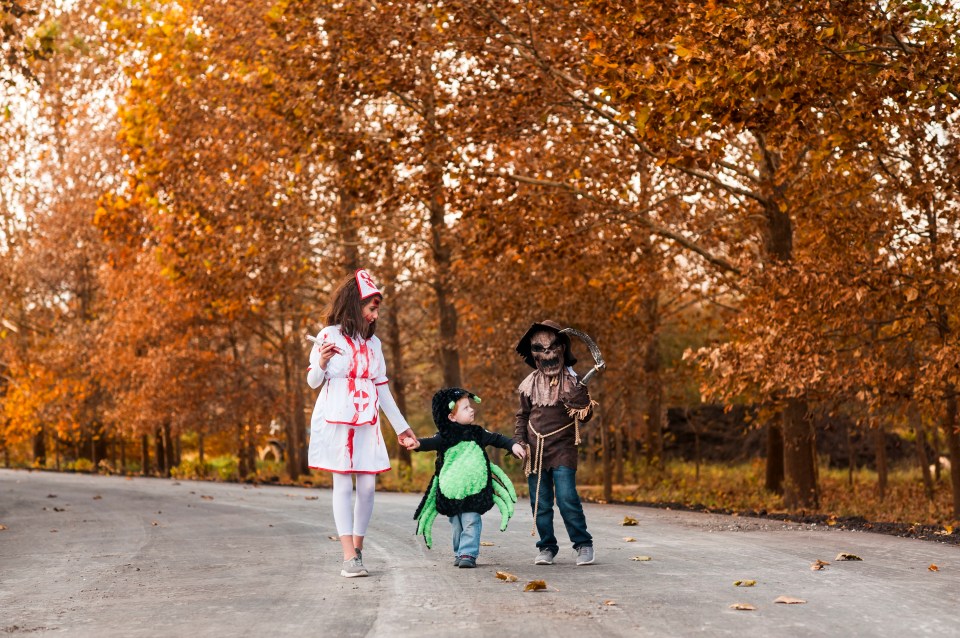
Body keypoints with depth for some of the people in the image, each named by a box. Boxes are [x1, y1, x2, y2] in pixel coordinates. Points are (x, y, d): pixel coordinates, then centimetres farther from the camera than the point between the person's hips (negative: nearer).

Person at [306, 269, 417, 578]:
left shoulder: (373, 342, 13)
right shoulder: (329, 336, -2)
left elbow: (381, 387, 18)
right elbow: (313, 381, 1)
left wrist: (401, 425, 19)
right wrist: (322, 363, -21)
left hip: (366, 424, 5)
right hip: (336, 421, -5)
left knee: (367, 485, -2)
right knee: (343, 484, -6)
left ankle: (358, 550, 8)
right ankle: (349, 557, -8)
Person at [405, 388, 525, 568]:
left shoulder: (477, 433, 5)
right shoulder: (444, 436, -5)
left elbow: (496, 439, 15)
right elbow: (431, 442, -21)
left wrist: (513, 445, 3)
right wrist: (418, 443, -41)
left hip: (474, 489, 1)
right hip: (451, 490, -1)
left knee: (471, 521, -9)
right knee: (457, 524, 8)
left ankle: (468, 554, -8)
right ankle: (459, 553, 21)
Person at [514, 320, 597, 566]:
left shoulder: (571, 380, -2)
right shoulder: (529, 384, 8)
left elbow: (585, 416, -8)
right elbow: (523, 416, 20)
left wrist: (580, 394, -24)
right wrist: (519, 440, 7)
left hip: (562, 447, -4)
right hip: (535, 450, 4)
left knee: (566, 498, -14)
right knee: (540, 503, 5)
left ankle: (583, 544, -1)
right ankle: (547, 547, 18)